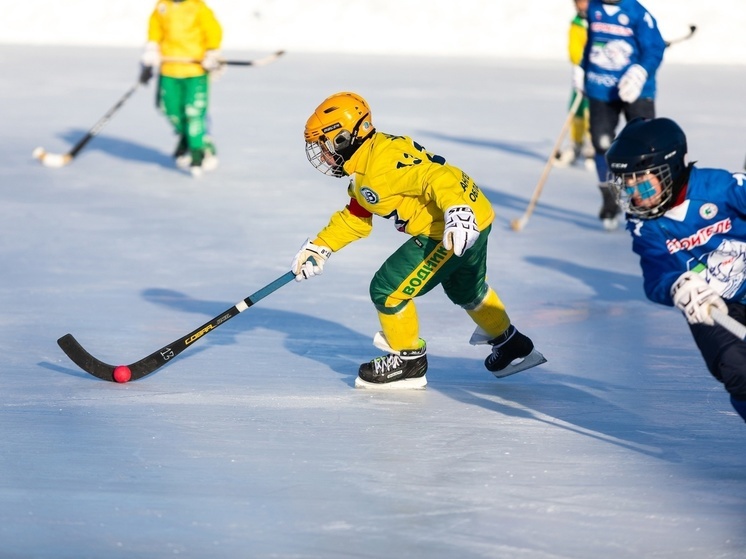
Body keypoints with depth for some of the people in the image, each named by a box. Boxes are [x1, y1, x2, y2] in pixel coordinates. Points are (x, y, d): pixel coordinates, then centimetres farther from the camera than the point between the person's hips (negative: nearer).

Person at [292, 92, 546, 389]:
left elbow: (435, 175, -34)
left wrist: (457, 211, -47)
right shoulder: (363, 171, 11)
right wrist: (318, 248, 16)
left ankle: (408, 362, 12)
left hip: (461, 224, -11)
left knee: (388, 290, -6)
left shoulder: (383, 164, -23)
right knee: (467, 290, 34)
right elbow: (354, 218, 21)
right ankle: (513, 346, 53)